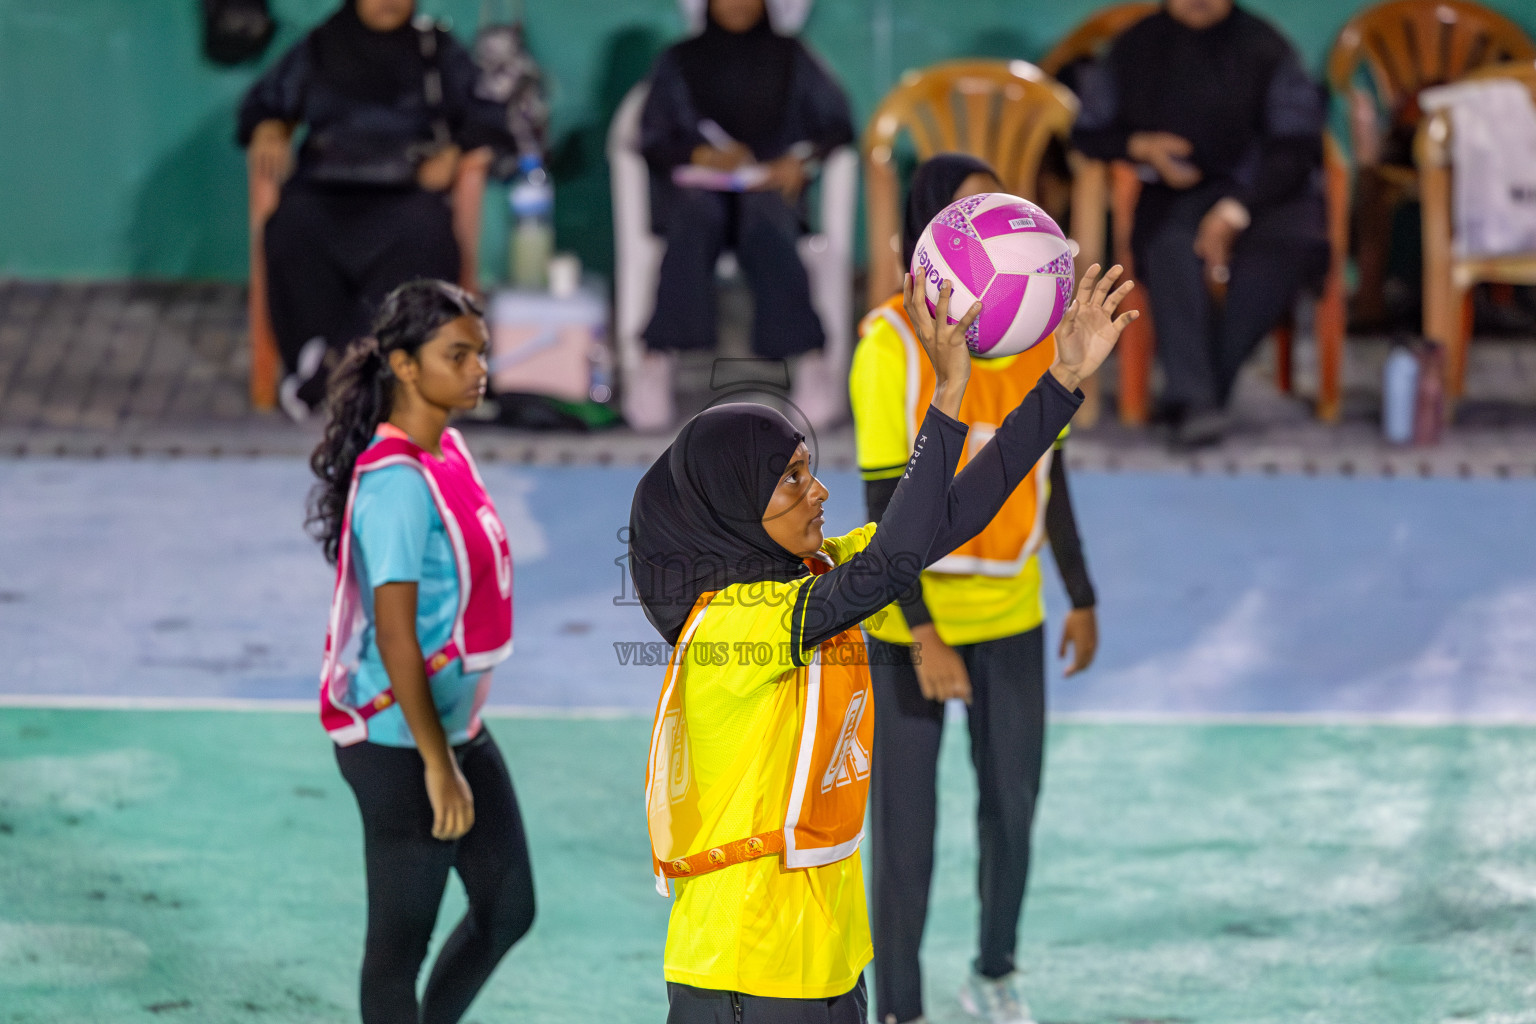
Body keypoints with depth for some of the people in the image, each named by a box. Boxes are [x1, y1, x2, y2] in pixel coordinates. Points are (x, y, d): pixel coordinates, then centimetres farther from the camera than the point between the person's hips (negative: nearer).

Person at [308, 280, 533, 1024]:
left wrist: (454, 745, 19)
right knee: (401, 940, 3)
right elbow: (395, 638, -24)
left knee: (507, 907, 16)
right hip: (401, 745, -9)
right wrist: (436, 765, -21)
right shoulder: (397, 483, -23)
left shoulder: (447, 451, 5)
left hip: (459, 725, 9)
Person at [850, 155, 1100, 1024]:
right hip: (912, 620, -5)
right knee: (906, 829, -1)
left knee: (1013, 807, 14)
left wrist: (1081, 599, 13)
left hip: (1012, 615, 5)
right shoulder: (893, 343, -16)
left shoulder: (1034, 329, 1)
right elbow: (884, 503, -16)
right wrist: (922, 635, -22)